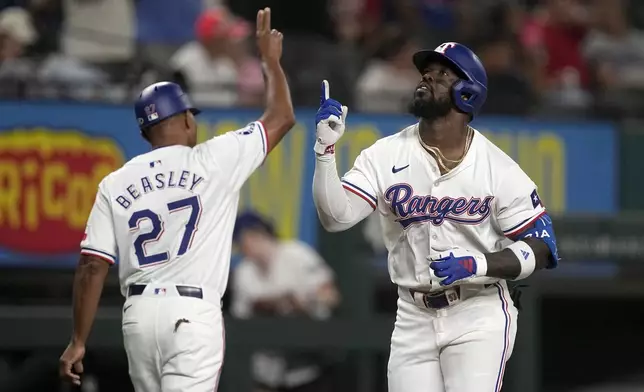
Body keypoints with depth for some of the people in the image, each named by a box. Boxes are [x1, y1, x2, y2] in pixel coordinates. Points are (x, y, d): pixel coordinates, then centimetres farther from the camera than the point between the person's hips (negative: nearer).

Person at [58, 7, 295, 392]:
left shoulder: (115, 183, 8)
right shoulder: (214, 161, 0)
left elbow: (92, 267, 2)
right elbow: (282, 117, 9)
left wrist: (78, 341, 6)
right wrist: (271, 59, 24)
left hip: (138, 314, 5)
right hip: (192, 315, -4)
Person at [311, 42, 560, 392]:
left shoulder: (499, 169, -7)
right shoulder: (386, 156, -2)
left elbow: (539, 248, -5)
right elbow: (336, 216, -12)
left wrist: (477, 265, -21)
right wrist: (326, 148, -24)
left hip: (478, 316, -3)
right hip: (413, 319, 3)